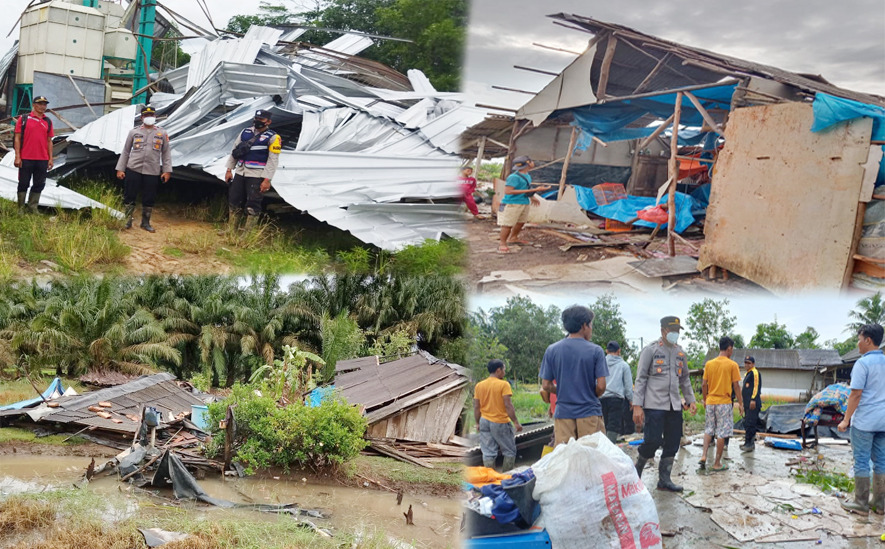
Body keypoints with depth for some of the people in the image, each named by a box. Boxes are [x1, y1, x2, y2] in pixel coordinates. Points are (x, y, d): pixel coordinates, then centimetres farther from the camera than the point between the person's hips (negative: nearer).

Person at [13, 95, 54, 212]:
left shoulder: (48, 122, 12)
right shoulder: (24, 119, 0)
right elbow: (17, 138, -1)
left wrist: (50, 159, 8)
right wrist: (17, 157, -8)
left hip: (42, 160, 4)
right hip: (26, 159, -4)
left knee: (39, 185, 5)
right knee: (23, 184, 3)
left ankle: (33, 208, 15)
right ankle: (21, 208, 13)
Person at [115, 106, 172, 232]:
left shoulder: (162, 133, 9)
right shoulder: (134, 132, 8)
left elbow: (166, 153, 10)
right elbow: (125, 151, 11)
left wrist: (167, 170, 1)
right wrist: (120, 169, 5)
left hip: (153, 172, 0)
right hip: (133, 169, 0)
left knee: (149, 199, 5)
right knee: (129, 197, 2)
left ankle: (146, 223, 18)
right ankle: (127, 222, 12)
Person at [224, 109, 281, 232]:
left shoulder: (272, 137, -4)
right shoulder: (245, 132, 12)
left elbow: (273, 160, -9)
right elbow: (234, 151, 17)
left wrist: (267, 180, -15)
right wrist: (229, 169, 12)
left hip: (257, 176, -6)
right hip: (240, 173, 6)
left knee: (252, 206, -5)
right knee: (234, 202, 11)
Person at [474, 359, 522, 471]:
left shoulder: (479, 385, 4)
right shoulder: (503, 385, -11)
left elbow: (476, 407, 6)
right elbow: (508, 405, -15)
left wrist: (478, 423, 16)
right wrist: (516, 422, -9)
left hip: (484, 422, 5)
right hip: (501, 423, -5)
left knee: (488, 453, 5)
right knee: (510, 452, 9)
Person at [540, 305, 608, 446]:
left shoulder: (551, 350, 2)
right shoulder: (595, 351, -6)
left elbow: (546, 385, 3)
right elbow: (601, 386, -8)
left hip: (563, 413, 3)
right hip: (589, 413, -2)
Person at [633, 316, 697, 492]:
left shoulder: (680, 352, 15)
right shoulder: (651, 350, -3)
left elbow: (684, 379, 25)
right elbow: (640, 378, -5)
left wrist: (691, 400, 16)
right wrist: (637, 405, -12)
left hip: (674, 405, 6)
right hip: (654, 405, -6)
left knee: (673, 443, 4)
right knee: (652, 441, -11)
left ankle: (664, 479, 14)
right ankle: (636, 472, 11)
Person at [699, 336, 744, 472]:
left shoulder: (709, 364, 5)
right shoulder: (732, 365, -7)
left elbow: (704, 385, 7)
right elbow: (736, 386, -6)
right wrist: (740, 403, 2)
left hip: (710, 402, 4)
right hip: (724, 402, -4)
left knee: (708, 430, 17)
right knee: (722, 434, 2)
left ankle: (703, 456, 2)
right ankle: (717, 464, 5)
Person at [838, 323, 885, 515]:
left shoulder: (863, 363, -14)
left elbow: (856, 394, -17)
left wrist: (846, 420, -12)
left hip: (864, 421, -7)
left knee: (861, 461, 1)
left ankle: (861, 504, 5)